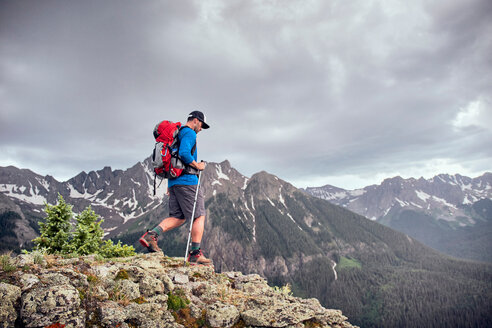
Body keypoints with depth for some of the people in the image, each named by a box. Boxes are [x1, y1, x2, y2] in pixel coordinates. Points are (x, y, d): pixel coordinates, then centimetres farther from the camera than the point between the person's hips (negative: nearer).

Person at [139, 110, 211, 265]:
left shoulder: (177, 134, 24)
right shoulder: (189, 133, -5)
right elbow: (184, 153, -24)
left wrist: (170, 184, 24)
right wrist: (197, 166, -9)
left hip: (174, 182, 9)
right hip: (187, 180, -9)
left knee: (177, 217, 10)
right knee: (199, 216, -2)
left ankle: (151, 235, -6)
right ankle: (195, 254, -1)